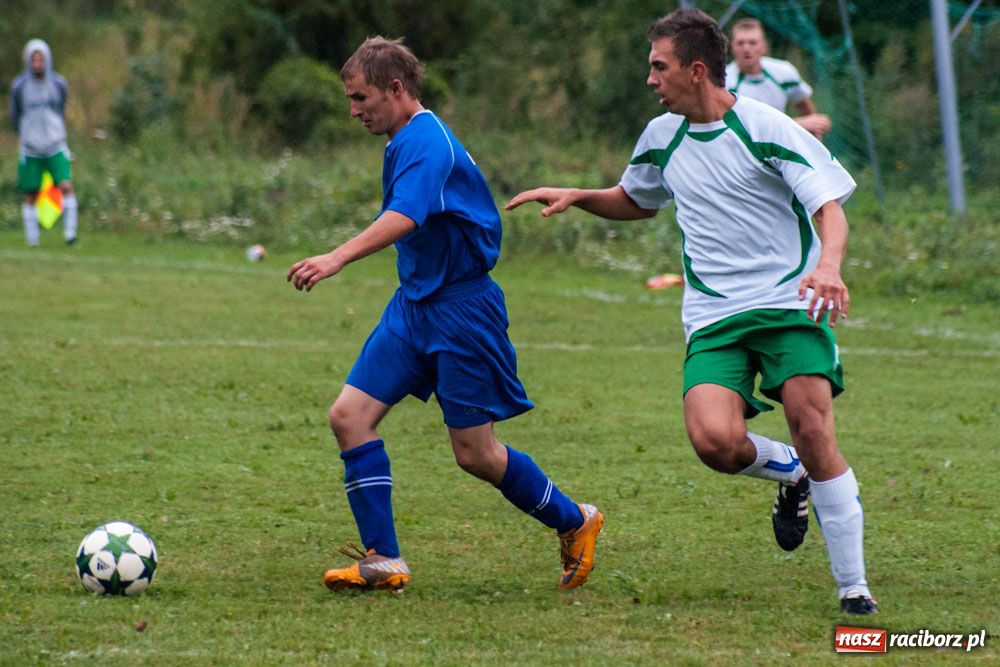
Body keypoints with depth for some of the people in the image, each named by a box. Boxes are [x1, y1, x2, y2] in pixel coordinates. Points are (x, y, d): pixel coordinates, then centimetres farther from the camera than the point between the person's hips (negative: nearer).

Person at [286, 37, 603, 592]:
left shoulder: (424, 141, -19)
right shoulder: (406, 142, 13)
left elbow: (405, 217, -36)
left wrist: (337, 259, -49)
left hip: (460, 308, -10)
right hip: (414, 304, 10)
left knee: (474, 453, -3)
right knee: (350, 415, -4)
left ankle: (574, 522, 19)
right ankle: (383, 560, -3)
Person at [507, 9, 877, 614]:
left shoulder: (764, 127, -7)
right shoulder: (662, 137, 12)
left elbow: (830, 206, -10)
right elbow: (637, 201, 33)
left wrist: (828, 265, -30)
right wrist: (576, 196, 14)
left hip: (790, 303, -4)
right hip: (713, 316, 4)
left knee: (814, 433, -17)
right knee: (714, 439, -21)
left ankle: (854, 586, -3)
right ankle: (790, 473, 14)